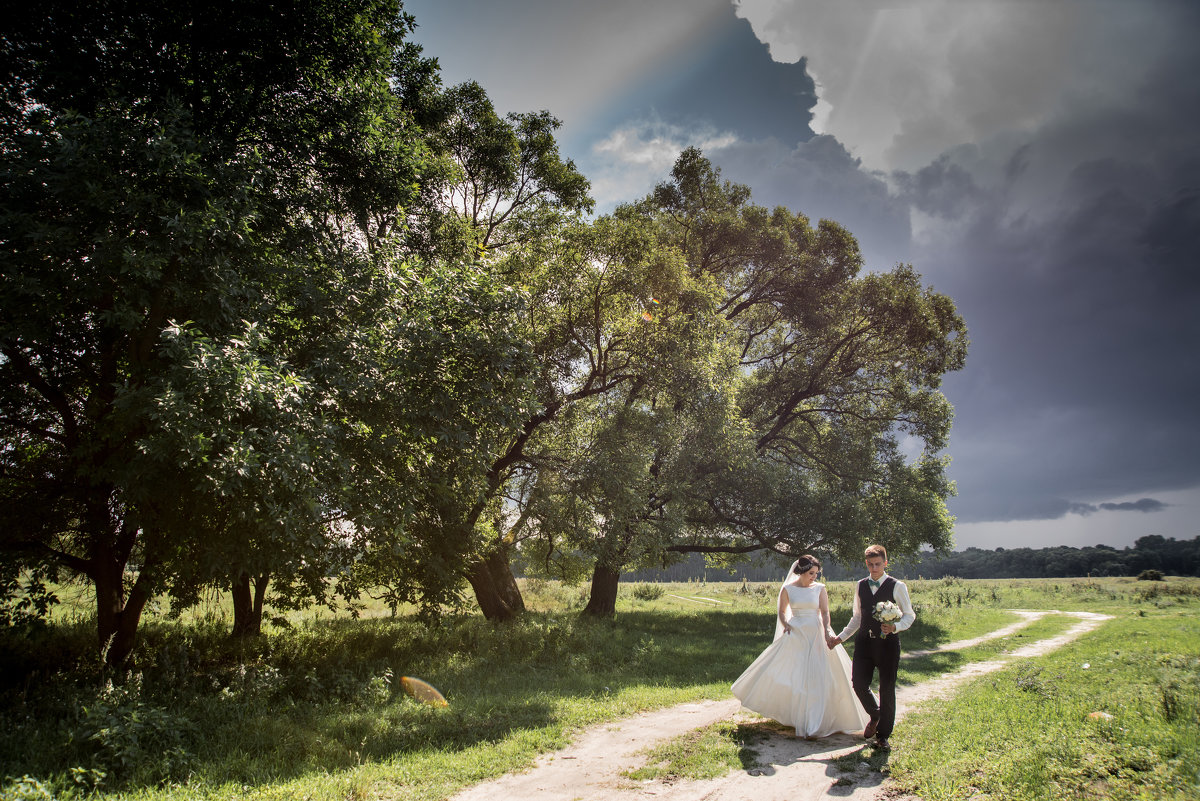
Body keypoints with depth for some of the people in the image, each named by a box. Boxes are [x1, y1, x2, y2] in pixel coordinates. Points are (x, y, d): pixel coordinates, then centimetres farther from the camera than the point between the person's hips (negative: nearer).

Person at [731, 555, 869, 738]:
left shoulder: (820, 588, 1)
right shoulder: (787, 589, 0)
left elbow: (825, 612, -5)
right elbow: (781, 611, 11)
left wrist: (826, 630, -22)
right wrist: (785, 625, -7)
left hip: (816, 635, 0)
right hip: (795, 635, 0)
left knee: (817, 678, -2)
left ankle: (813, 725, 8)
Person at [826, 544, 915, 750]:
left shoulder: (897, 586, -3)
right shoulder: (860, 586, 10)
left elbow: (909, 615, 2)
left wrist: (894, 627, -17)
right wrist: (841, 637, 16)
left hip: (887, 642, -3)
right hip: (864, 642, 4)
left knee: (887, 689, 3)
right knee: (859, 684, -1)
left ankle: (883, 735, 18)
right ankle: (875, 715, 30)